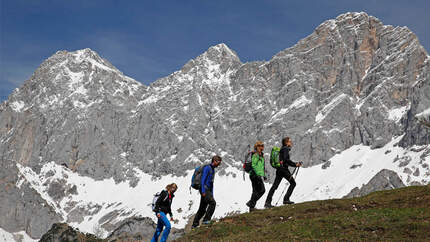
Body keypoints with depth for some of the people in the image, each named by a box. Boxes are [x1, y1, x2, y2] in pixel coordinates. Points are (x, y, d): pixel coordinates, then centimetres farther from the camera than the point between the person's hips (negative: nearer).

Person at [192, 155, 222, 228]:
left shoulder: (212, 170, 22)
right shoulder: (207, 168, -8)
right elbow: (202, 180, -15)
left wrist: (212, 194, 22)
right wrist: (203, 191, -23)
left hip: (208, 190, 10)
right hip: (204, 190, -10)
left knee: (202, 208, 9)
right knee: (212, 203, -23)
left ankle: (195, 224, 13)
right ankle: (206, 219, -21)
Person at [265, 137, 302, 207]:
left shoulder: (283, 149, 24)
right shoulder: (285, 149, -6)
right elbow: (285, 159, -20)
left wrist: (296, 164, 20)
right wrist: (295, 164, -14)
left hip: (279, 169, 9)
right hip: (283, 168, -9)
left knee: (275, 186, 5)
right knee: (293, 183, -1)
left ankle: (267, 202, 2)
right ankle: (286, 199, -6)